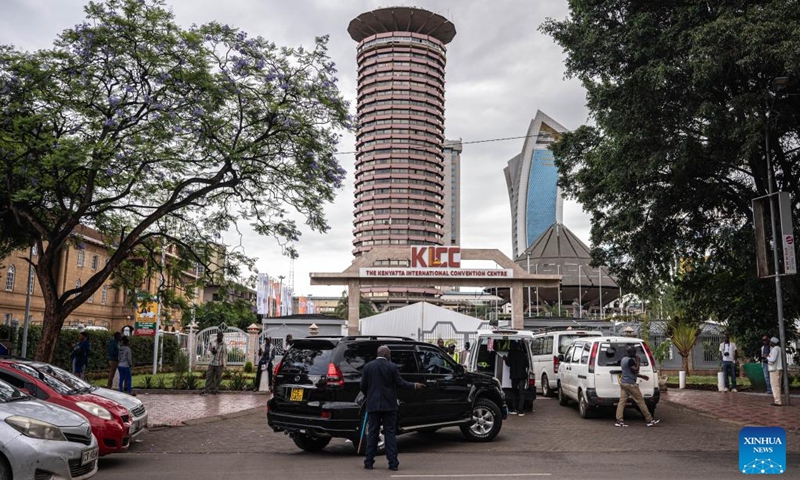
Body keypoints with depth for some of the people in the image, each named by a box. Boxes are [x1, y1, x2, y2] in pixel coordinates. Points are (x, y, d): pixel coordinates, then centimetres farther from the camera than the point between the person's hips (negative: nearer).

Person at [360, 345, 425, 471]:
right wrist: (415, 385, 8)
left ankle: (369, 462, 9)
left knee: (372, 433, 8)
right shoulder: (392, 367, -6)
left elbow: (363, 386, 2)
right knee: (390, 433, 5)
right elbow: (400, 382, -6)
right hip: (389, 405, -1)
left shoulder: (368, 367, 0)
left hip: (373, 404, 1)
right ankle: (393, 463, 4)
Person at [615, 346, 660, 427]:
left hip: (623, 383, 9)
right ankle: (649, 420, 7)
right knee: (640, 401, 0)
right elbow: (635, 371, -15)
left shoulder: (623, 359, 15)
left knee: (622, 401, 2)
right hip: (630, 384, -9)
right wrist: (637, 361, -6)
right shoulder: (630, 360, -15)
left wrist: (642, 376, 23)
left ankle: (619, 421, -5)